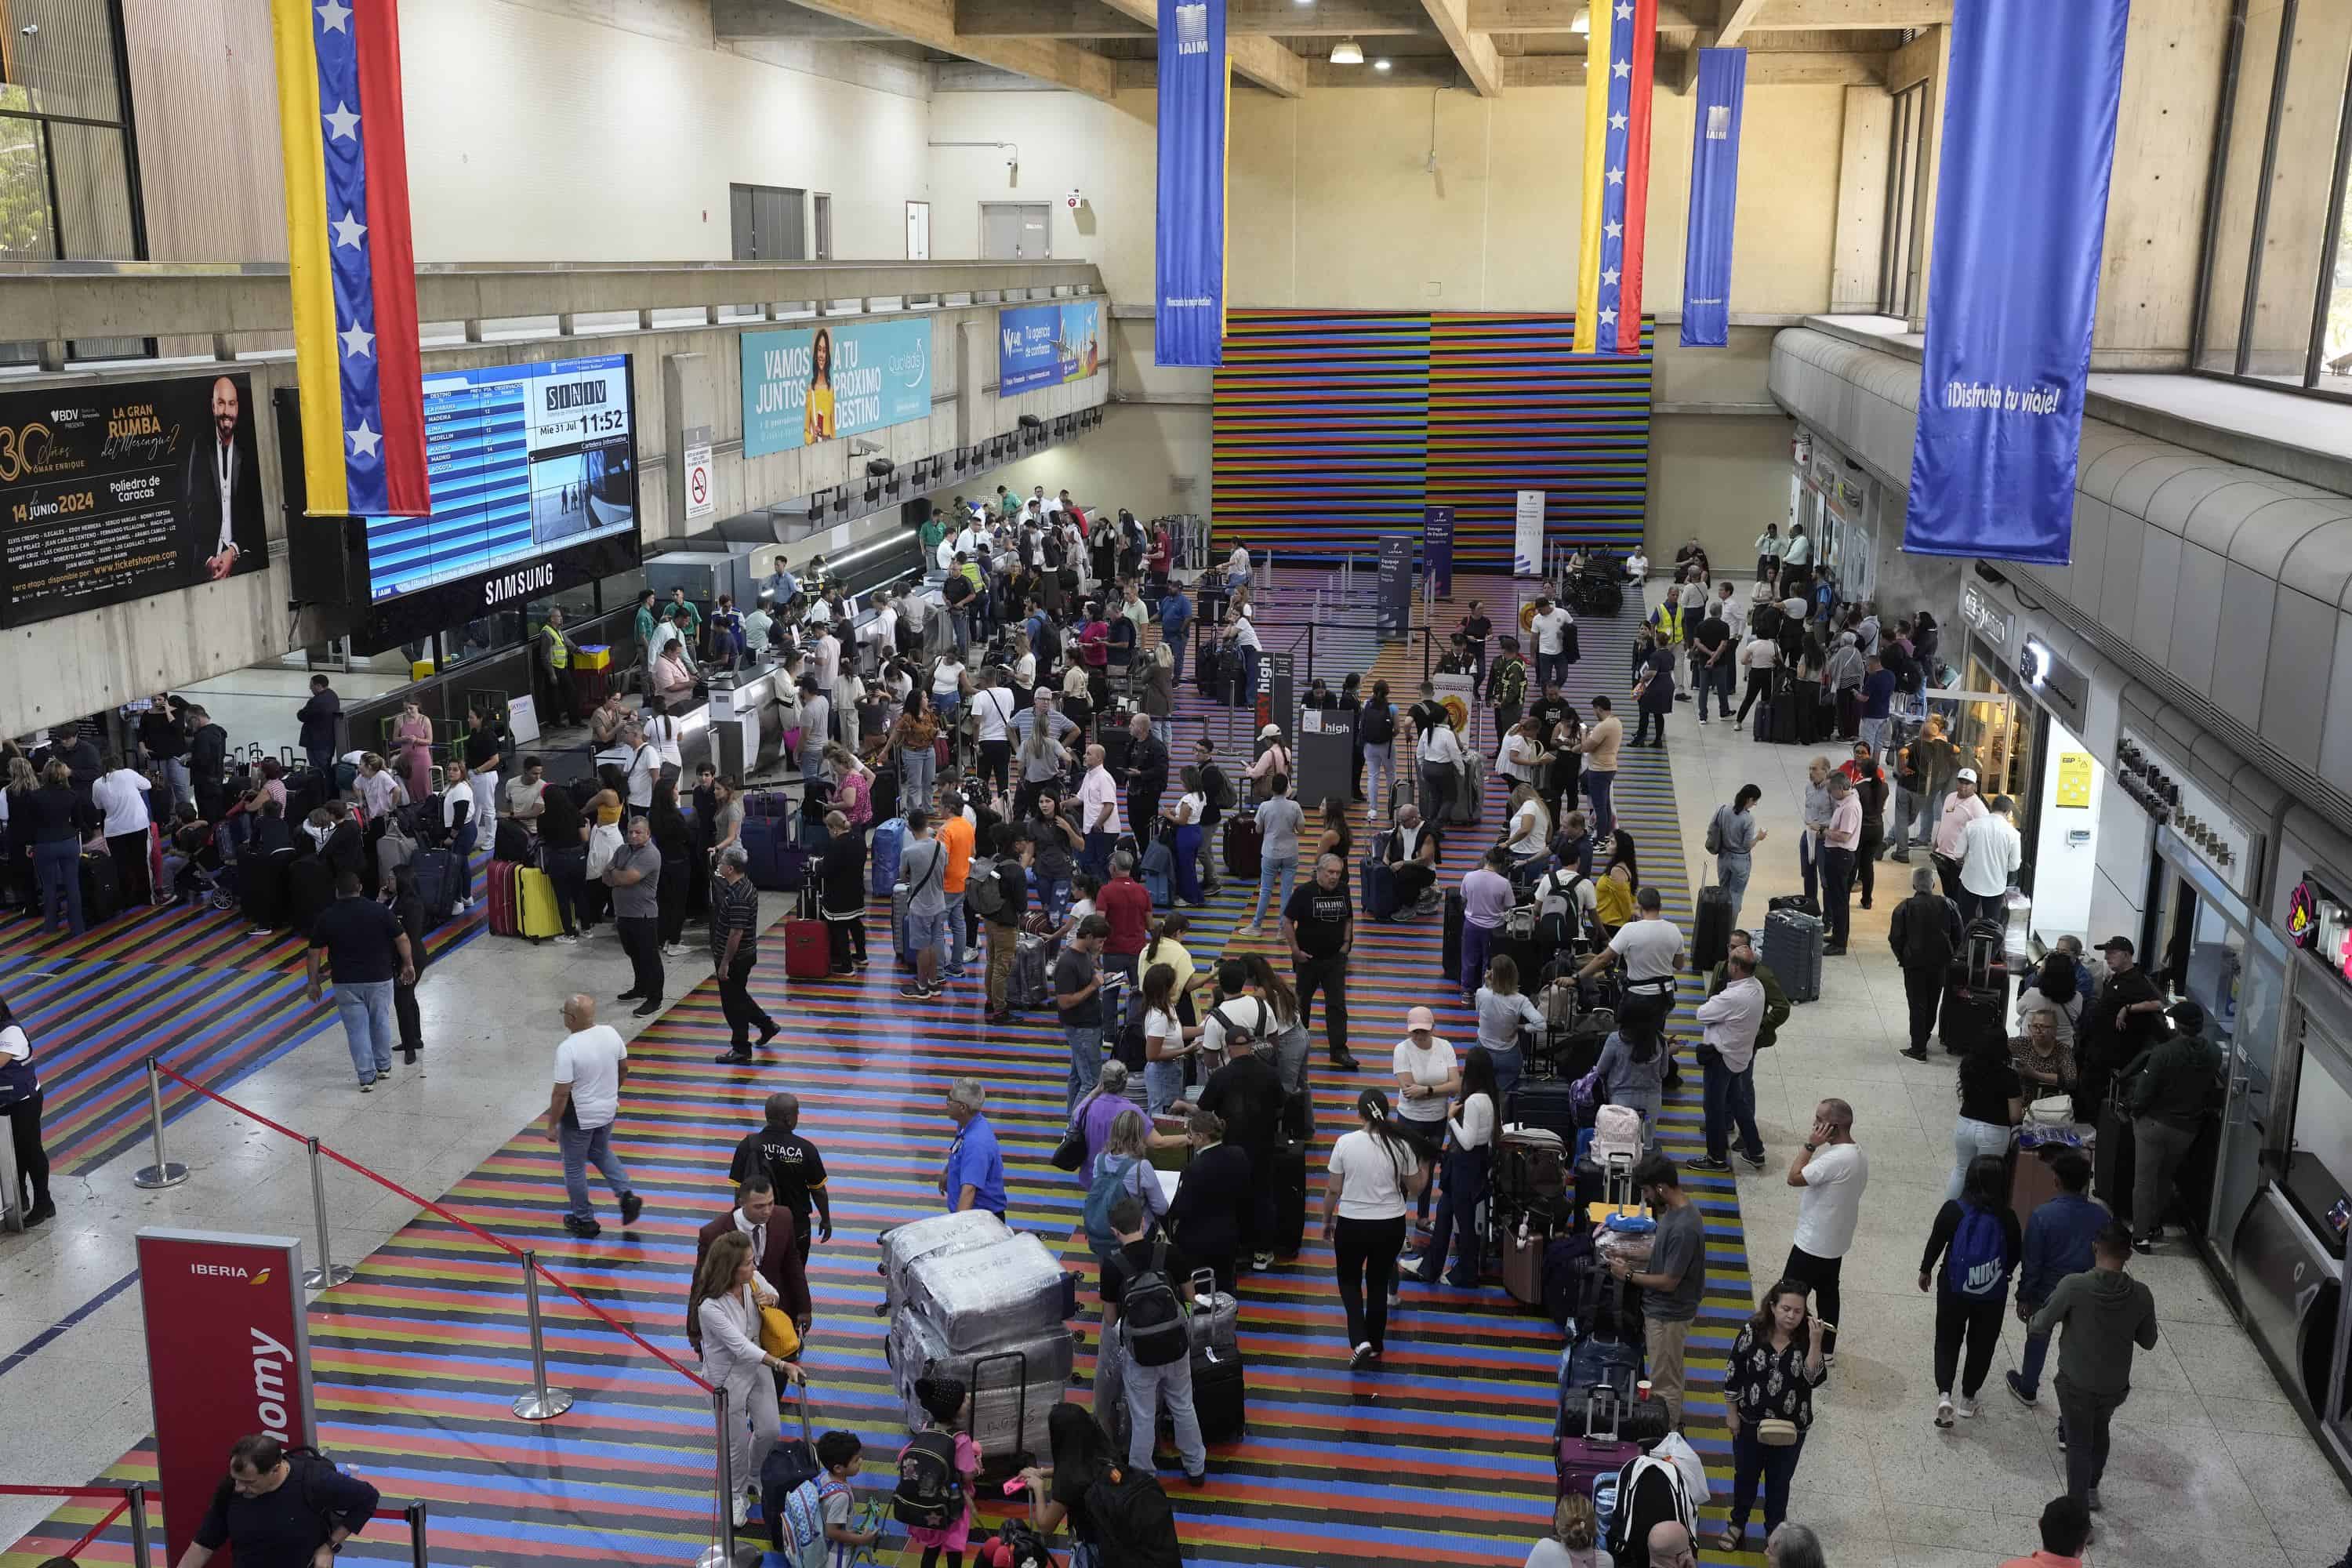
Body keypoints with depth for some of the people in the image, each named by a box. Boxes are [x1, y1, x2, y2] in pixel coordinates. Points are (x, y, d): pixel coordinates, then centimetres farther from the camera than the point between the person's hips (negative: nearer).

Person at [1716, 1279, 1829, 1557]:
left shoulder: (1806, 1339, -15)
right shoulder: (1752, 1332, -16)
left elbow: (1815, 1379, -23)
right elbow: (1733, 1373, -7)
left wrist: (1815, 1343, -32)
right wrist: (1732, 1414, -4)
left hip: (1791, 1427, 0)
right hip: (1751, 1422, 0)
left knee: (1779, 1482, 18)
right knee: (1745, 1476, 20)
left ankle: (1774, 1531, 39)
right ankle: (1737, 1525, 42)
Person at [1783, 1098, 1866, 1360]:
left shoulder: (1837, 1159, -31)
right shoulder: (1857, 1154, 1)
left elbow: (1794, 1178, -26)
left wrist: (1810, 1145, -23)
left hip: (1813, 1244, -9)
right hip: (1835, 1242, 9)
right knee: (1827, 1292, 21)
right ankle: (1826, 1350, 32)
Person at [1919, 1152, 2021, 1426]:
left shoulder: (1953, 1209, -17)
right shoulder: (2007, 1218, -14)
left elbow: (1936, 1242, -7)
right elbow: (2015, 1254, -1)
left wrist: (1925, 1270, 11)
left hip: (1954, 1289, 0)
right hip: (1993, 1295, 1)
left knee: (1948, 1341, 14)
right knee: (1981, 1344, 18)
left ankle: (1944, 1394, -3)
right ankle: (1968, 1399, 28)